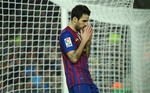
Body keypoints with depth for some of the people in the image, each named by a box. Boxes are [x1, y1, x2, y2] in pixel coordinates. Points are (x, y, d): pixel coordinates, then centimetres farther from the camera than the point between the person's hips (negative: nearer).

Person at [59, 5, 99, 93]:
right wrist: (84, 40, -12)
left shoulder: (79, 33, 16)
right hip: (77, 80, -9)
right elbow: (74, 58, -20)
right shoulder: (66, 34, -11)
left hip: (86, 78, 9)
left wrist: (88, 41, 3)